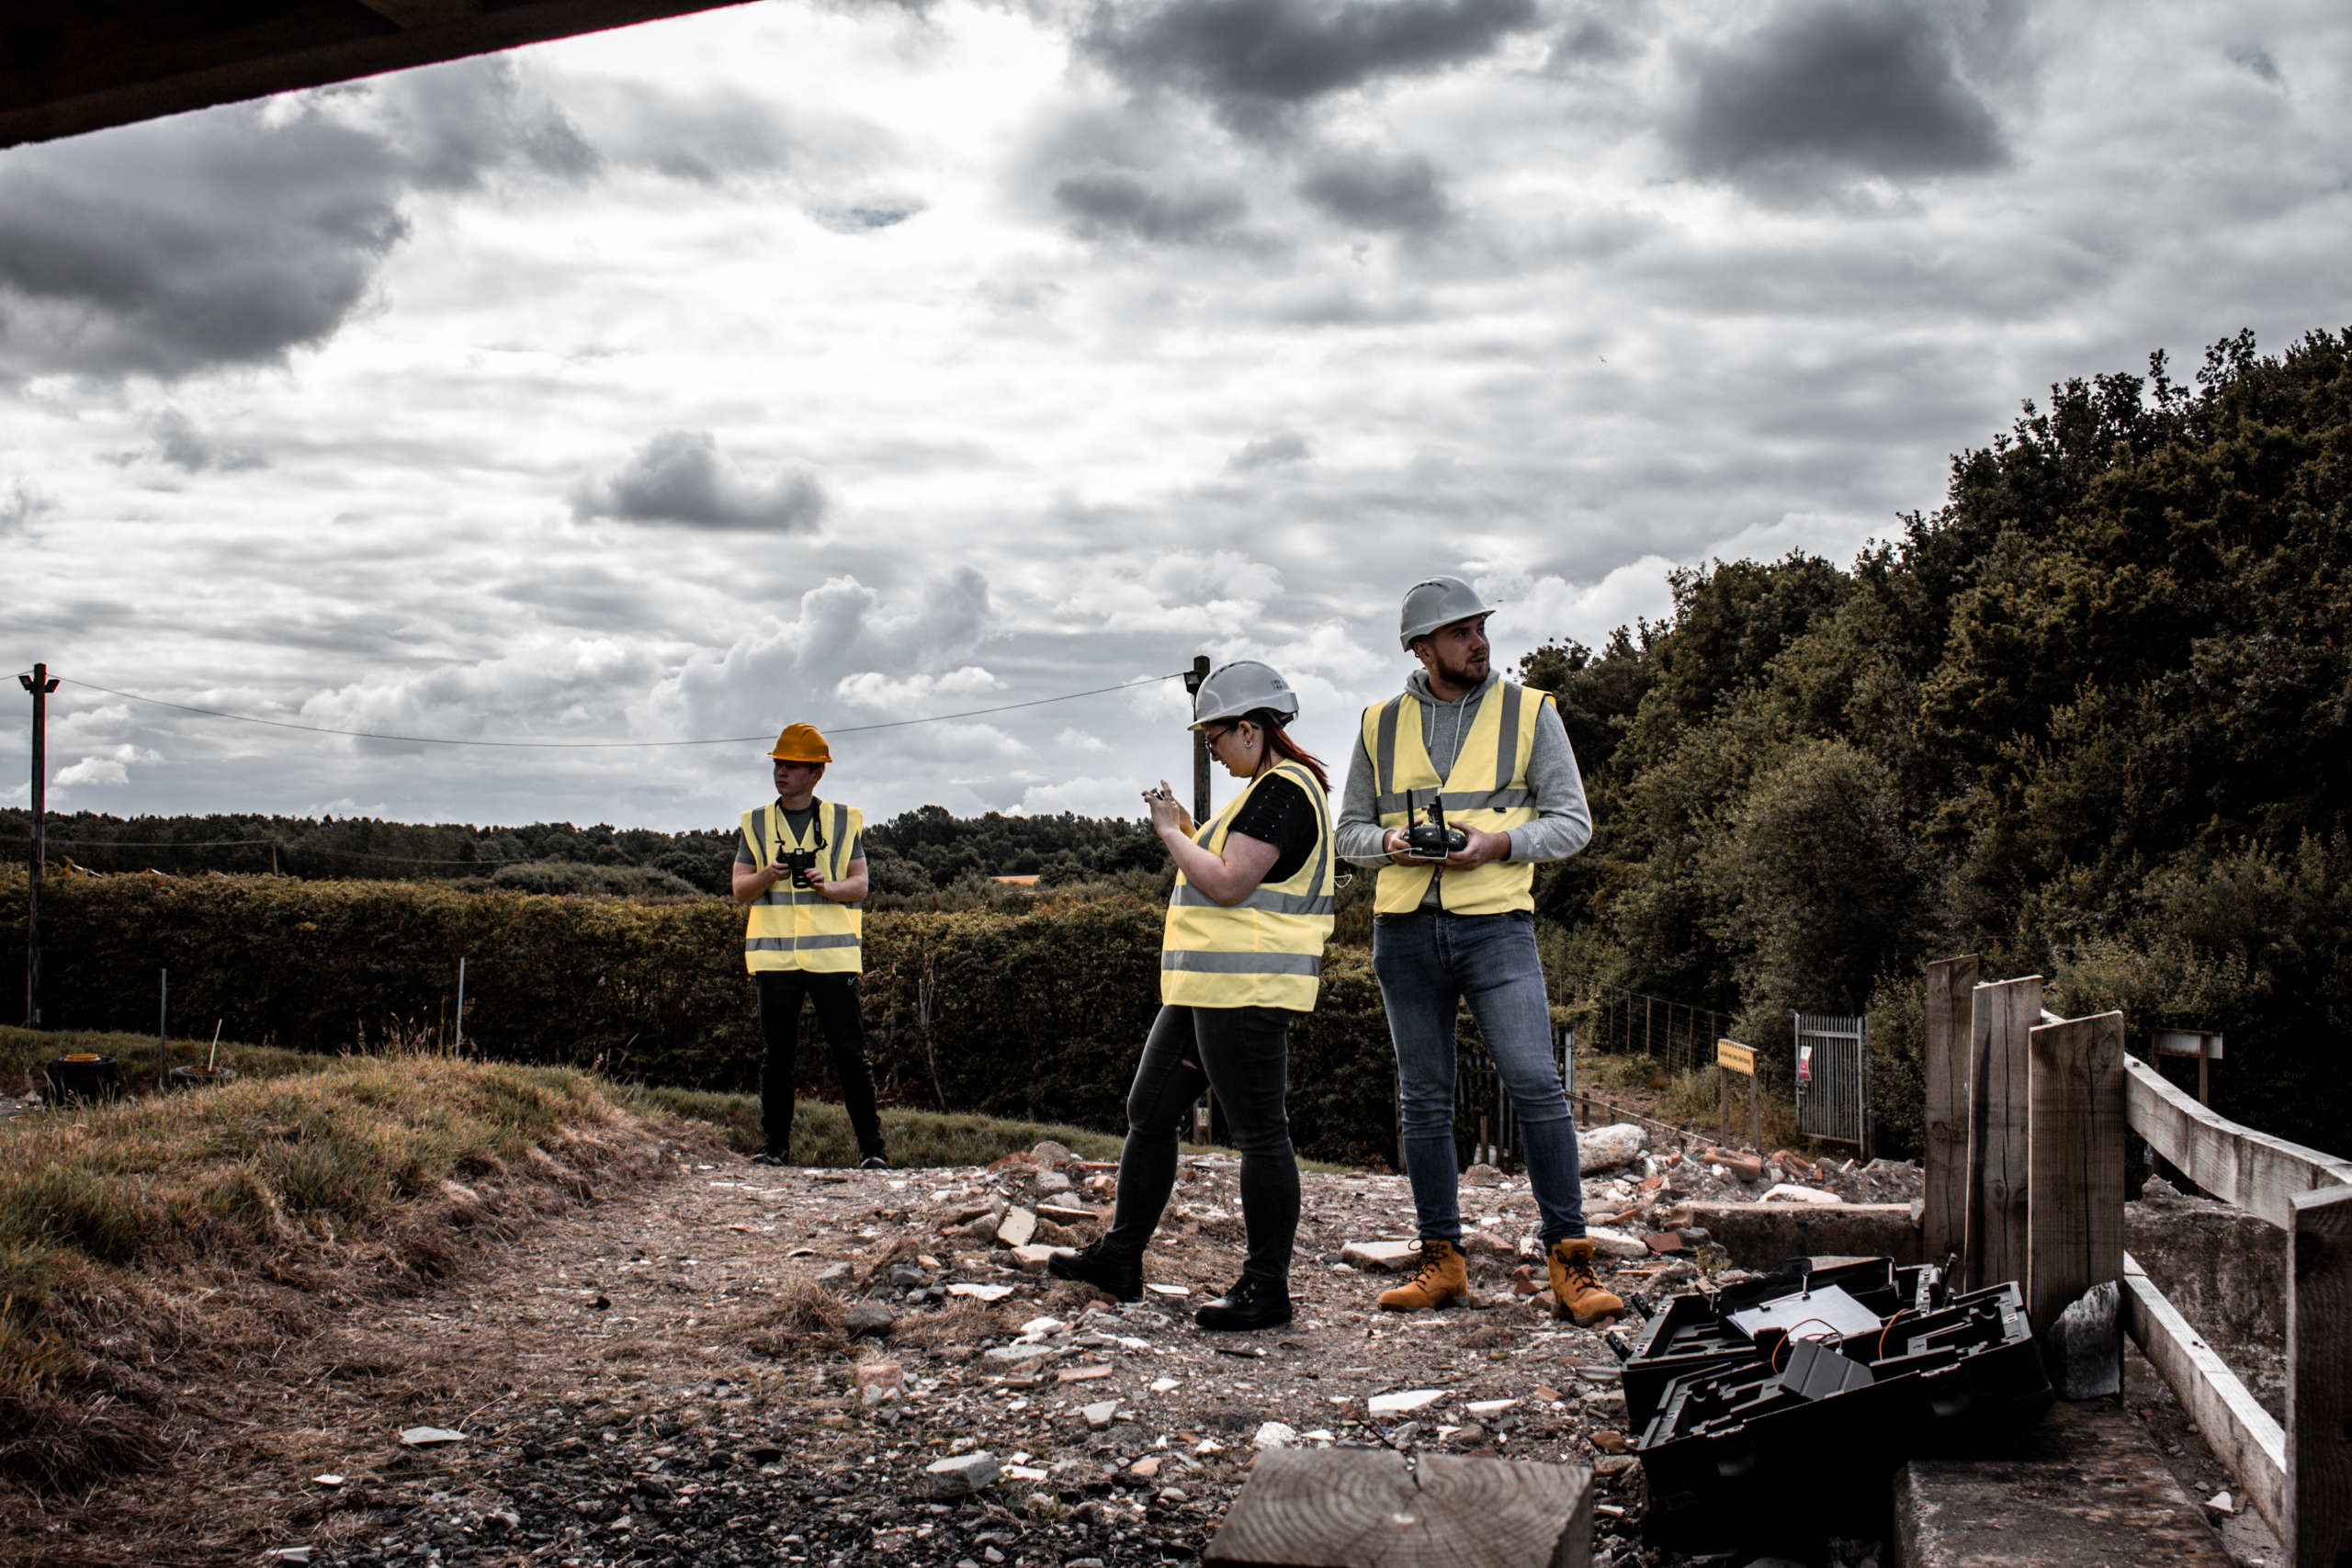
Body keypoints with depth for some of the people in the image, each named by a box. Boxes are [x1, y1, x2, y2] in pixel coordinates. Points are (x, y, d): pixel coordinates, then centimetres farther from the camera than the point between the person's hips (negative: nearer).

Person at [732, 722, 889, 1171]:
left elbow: (860, 885, 3)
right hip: (775, 955, 2)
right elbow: (740, 890, 6)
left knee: (850, 1053, -3)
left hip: (832, 953, -1)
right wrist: (767, 876, -16)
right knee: (777, 1055, 3)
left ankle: (872, 1148, 2)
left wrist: (829, 887, -18)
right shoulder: (756, 823, 11)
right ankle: (776, 1146, 13)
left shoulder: (844, 821, 8)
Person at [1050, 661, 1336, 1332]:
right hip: (1208, 990, 11)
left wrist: (1171, 833, -9)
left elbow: (1229, 884, -22)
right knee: (1148, 1113, 14)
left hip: (1247, 992, -11)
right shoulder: (1271, 789, 19)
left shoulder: (1282, 792, -15)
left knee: (1259, 1133, -5)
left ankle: (1267, 1288, 1)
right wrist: (1184, 831, 14)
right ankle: (1120, 1257, 23)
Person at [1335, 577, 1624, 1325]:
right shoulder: (1381, 725, 10)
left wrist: (1500, 843, -15)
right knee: (1424, 1101, 7)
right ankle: (1443, 1262, 15)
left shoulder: (1530, 712, 4)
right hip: (1405, 928, 3)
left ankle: (1569, 1261, -7)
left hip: (1496, 924, -3)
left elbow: (1572, 821, 2)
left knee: (1536, 1084, -14)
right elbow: (1350, 829, 14)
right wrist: (1390, 844, -8)